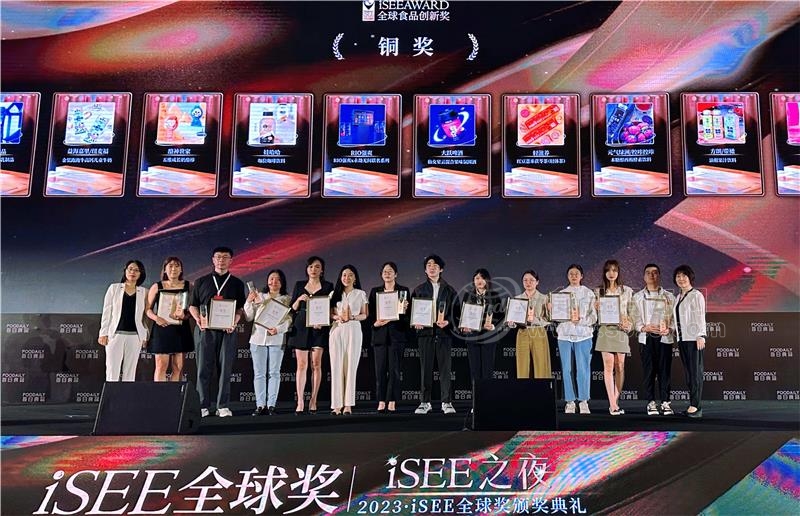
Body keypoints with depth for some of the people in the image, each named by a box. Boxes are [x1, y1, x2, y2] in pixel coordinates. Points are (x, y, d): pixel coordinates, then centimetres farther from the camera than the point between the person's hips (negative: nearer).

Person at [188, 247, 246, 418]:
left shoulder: (237, 283, 12)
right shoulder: (201, 282, 13)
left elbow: (241, 307, 9)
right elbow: (192, 305, 13)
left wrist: (235, 322, -9)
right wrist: (198, 319, -6)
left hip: (227, 330, 0)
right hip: (206, 329, 0)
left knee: (226, 368, 0)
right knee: (204, 368, -1)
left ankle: (223, 406, 7)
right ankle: (203, 406, 6)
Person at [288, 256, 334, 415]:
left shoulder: (328, 286, 6)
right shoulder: (299, 285, 13)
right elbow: (292, 308, 12)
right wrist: (299, 299, -8)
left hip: (319, 328, -1)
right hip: (301, 327, 1)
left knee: (316, 364, -3)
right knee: (301, 365, -2)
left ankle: (313, 401, 3)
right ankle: (300, 402, -4)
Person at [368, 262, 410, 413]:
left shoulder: (403, 291, 8)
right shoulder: (375, 291, 14)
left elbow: (408, 314, 5)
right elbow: (370, 313, 10)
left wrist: (404, 310, -16)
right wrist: (375, 322, -9)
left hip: (397, 334, -2)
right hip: (380, 334, 2)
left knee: (394, 369, -3)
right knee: (380, 369, 0)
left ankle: (392, 402, 1)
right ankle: (381, 402, 4)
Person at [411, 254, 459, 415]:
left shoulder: (449, 290, 10)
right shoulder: (419, 290, 11)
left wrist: (448, 321, -12)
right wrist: (416, 322, -8)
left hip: (444, 332, 0)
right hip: (425, 331, 0)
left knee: (445, 368, -1)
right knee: (425, 368, 2)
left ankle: (446, 402, 6)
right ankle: (425, 402, 9)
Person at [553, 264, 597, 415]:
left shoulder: (588, 293, 6)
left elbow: (594, 316, -1)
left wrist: (580, 319, -17)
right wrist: (551, 310, -11)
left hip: (583, 334, -2)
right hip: (564, 334, 2)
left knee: (583, 369, -3)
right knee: (567, 369, 2)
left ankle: (583, 401, 8)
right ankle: (570, 402, 9)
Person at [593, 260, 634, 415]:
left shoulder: (627, 291, 9)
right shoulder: (599, 291, 9)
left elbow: (632, 312, 9)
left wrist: (629, 324, -8)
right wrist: (596, 308, -8)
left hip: (621, 330, 1)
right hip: (605, 330, -1)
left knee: (620, 367, 0)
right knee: (608, 366, -6)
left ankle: (614, 403, 7)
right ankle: (613, 405, -7)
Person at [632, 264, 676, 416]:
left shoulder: (669, 296, 11)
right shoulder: (638, 297, 10)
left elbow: (675, 317, 6)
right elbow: (635, 318, 3)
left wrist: (669, 329, -12)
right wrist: (645, 328, -15)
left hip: (665, 338, 0)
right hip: (646, 338, 0)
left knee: (665, 370, 0)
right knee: (648, 371, -1)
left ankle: (665, 402, 7)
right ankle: (651, 403, 5)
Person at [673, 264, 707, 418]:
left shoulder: (696, 295, -4)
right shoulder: (678, 297, 18)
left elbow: (700, 317, -11)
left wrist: (701, 336, -17)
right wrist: (675, 332, 15)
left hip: (693, 339, -8)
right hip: (682, 339, 8)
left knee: (695, 372, -6)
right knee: (688, 372, 7)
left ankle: (695, 406, -5)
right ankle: (693, 406, 10)